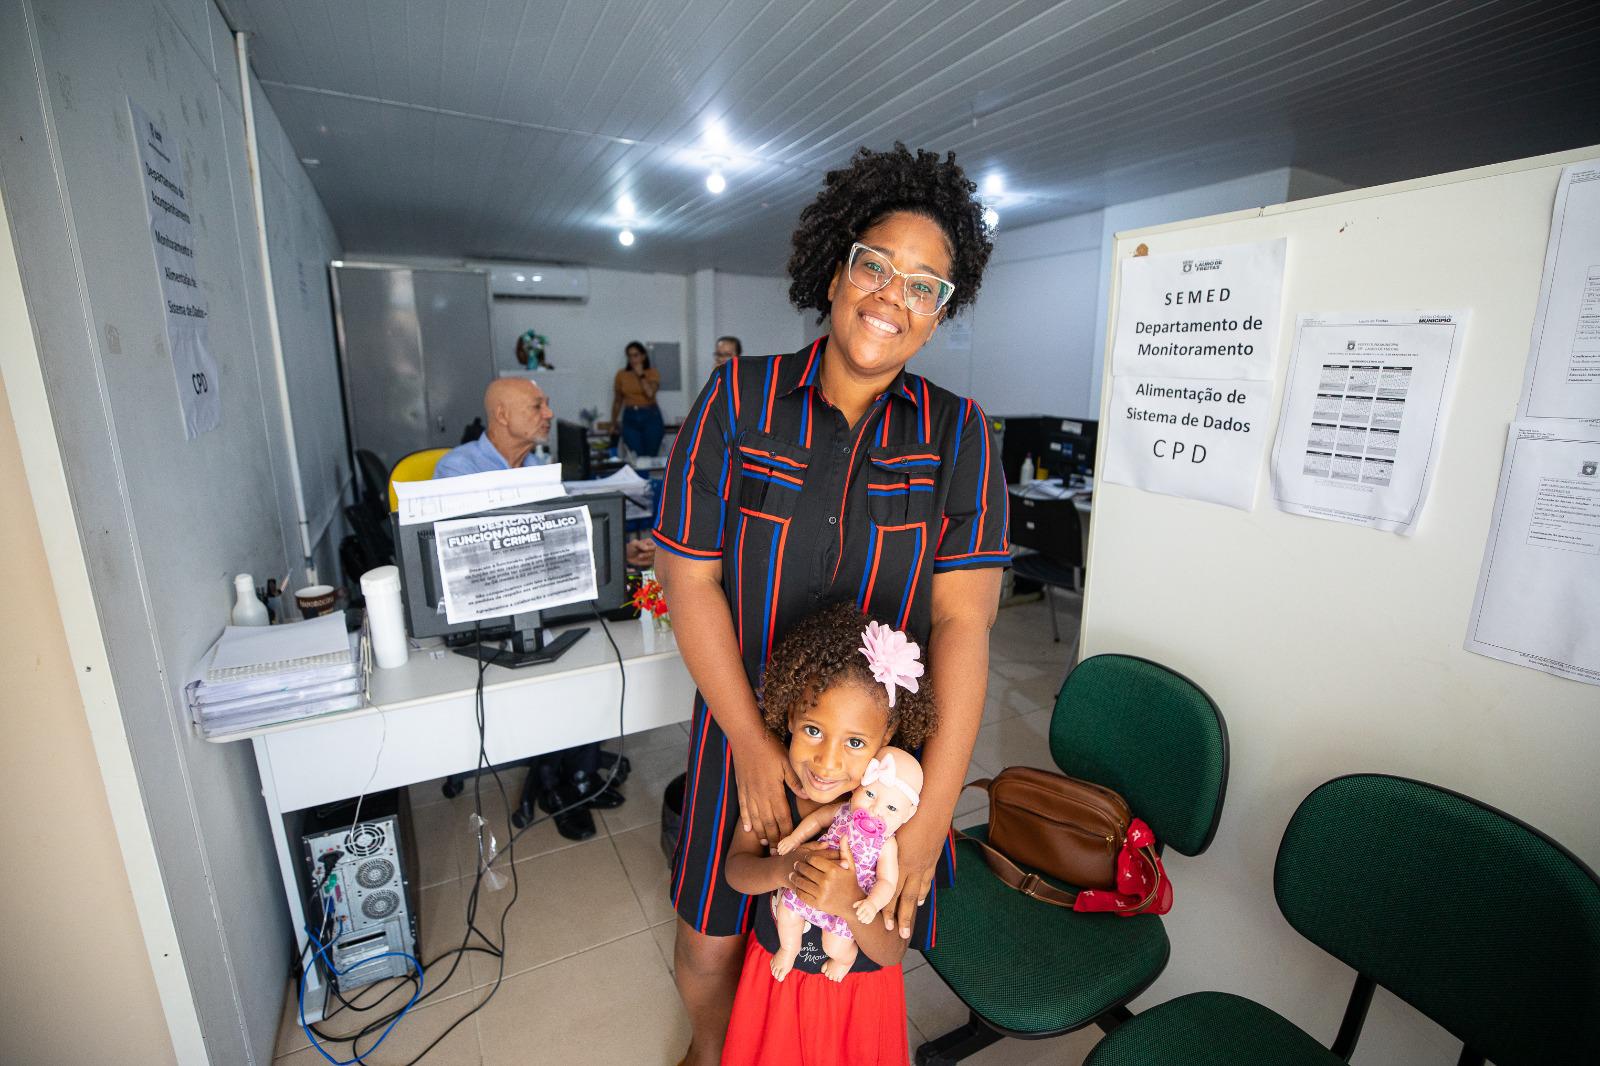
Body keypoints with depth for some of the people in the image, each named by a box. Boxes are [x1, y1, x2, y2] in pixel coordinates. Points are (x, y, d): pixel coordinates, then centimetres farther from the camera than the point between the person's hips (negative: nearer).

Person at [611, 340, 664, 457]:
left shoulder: (653, 373, 1)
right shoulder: (621, 375, 7)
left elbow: (650, 393, -15)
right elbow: (618, 400, 14)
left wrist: (641, 375, -11)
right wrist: (613, 421, 16)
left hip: (651, 416, -1)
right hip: (630, 418, 1)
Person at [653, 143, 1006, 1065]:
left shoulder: (957, 434, -7)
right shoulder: (738, 400, -8)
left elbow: (963, 620, -13)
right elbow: (690, 579, -9)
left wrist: (933, 815, -18)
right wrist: (754, 744, -13)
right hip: (749, 730, 0)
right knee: (711, 947, 18)